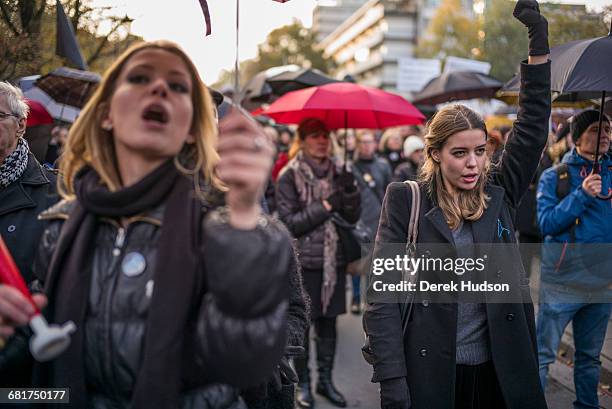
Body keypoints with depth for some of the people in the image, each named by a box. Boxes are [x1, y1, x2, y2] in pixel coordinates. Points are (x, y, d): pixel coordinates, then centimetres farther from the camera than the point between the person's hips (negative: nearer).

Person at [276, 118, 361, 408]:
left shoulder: (336, 173, 8)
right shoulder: (289, 176, -6)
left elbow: (353, 217, 5)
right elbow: (288, 223, -12)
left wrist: (350, 191, -13)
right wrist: (325, 206, -18)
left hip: (334, 260, 5)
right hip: (303, 262, -4)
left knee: (328, 322, 12)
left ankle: (325, 380, 25)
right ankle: (302, 383, 18)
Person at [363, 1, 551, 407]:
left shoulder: (499, 194, 4)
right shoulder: (405, 200, -6)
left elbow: (533, 127, 0)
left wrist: (539, 43, -9)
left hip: (500, 369, 3)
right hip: (428, 370, -3)